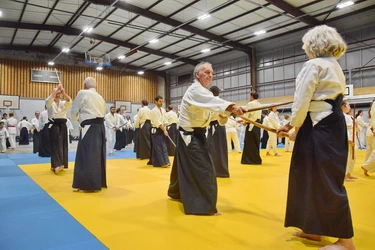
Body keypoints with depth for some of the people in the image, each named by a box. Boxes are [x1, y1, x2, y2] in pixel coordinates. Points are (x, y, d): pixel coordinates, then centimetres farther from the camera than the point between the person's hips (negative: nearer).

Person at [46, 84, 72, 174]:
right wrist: (57, 89, -27)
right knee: (56, 144, -14)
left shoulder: (63, 103, 10)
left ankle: (60, 165, 16)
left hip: (62, 125, 4)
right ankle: (57, 165, -23)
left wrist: (63, 92, -28)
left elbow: (69, 101, -12)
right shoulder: (50, 103, 3)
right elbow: (49, 99, -21)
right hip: (53, 125, -4)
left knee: (62, 144, 6)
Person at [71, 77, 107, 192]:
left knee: (87, 156, -4)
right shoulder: (100, 97, 18)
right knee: (98, 155, 14)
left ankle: (88, 185, 0)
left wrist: (78, 119, 23)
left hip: (89, 127, -8)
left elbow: (74, 111, 2)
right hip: (100, 126, 8)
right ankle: (99, 182, 22)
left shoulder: (82, 93, -1)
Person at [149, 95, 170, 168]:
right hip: (156, 131, -7)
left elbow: (165, 121, 9)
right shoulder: (153, 111, -14)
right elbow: (158, 123, -18)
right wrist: (164, 130, -18)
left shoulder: (163, 110, 10)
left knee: (164, 145, 8)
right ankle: (162, 162, -6)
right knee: (159, 147, -8)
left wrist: (165, 129, -6)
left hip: (162, 130, 8)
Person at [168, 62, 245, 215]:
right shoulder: (195, 90, -19)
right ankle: (205, 206, -5)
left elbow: (210, 105, 16)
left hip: (193, 134, 10)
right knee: (204, 169, -11)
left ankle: (176, 192, 39)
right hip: (190, 135, -10)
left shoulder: (200, 91, 17)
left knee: (185, 166, 21)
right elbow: (213, 101, -38)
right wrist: (231, 107, -52)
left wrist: (222, 113, -4)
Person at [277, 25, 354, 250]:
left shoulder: (314, 65, -10)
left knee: (326, 181, -3)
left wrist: (295, 127, 0)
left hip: (320, 126, -10)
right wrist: (294, 124, 17)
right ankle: (314, 229, 28)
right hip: (333, 124, 10)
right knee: (313, 176, 15)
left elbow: (302, 101, -15)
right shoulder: (335, 66, 21)